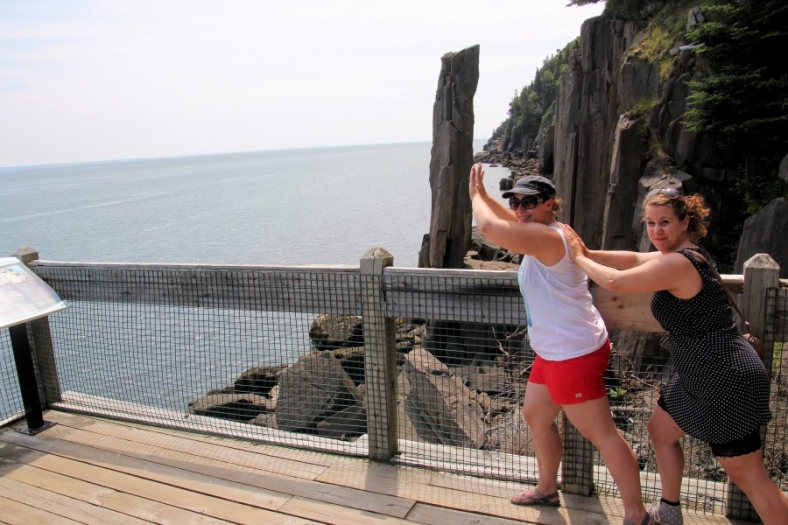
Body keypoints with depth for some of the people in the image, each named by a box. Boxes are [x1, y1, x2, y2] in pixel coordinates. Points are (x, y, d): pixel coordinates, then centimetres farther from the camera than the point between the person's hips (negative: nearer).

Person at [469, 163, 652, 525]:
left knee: (602, 435, 1)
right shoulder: (541, 233, 9)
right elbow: (511, 221, 29)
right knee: (535, 415, 22)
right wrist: (482, 194, 21)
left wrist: (475, 195, -11)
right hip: (554, 353, 11)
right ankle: (547, 490, 40)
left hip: (573, 355, -11)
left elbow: (489, 226, -30)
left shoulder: (547, 236, -23)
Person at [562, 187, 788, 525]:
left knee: (749, 477, 0)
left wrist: (579, 258, -4)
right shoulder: (685, 253, 7)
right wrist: (588, 253, 6)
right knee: (660, 429, 24)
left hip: (725, 382, -11)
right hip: (700, 377, 11)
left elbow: (614, 282, -21)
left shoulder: (678, 263, -23)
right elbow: (635, 259, 16)